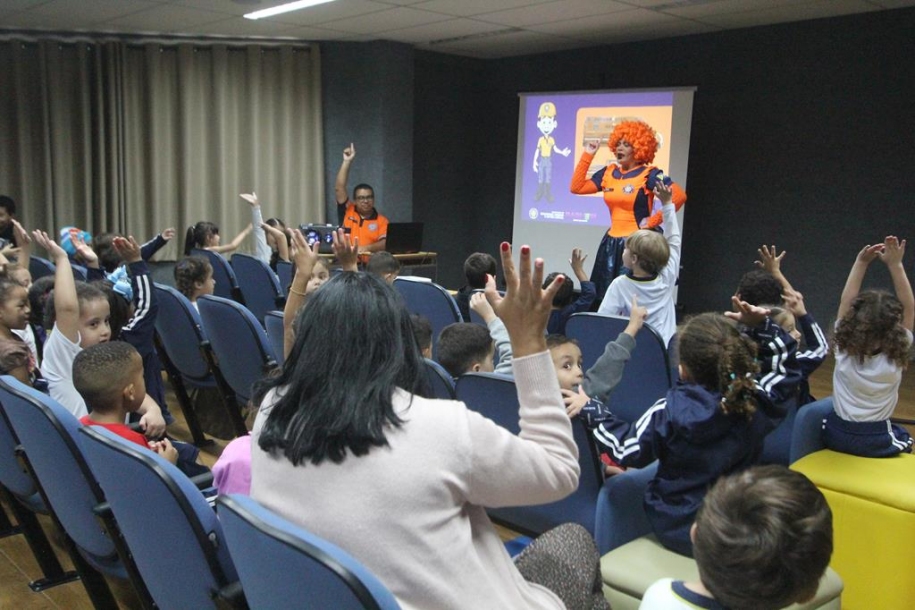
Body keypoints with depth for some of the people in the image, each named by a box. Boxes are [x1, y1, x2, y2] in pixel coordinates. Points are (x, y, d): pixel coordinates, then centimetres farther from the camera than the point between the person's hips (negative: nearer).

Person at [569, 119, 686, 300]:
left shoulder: (649, 174, -8)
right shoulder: (609, 172, 10)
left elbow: (679, 196, -19)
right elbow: (576, 187, 9)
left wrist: (654, 221, -15)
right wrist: (587, 155, 6)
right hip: (612, 243, 7)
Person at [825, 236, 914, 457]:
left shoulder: (844, 353, -14)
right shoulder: (894, 360, -17)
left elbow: (846, 302, -7)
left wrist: (861, 263, -10)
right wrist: (895, 265, -15)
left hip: (837, 437, 2)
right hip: (876, 443, -2)